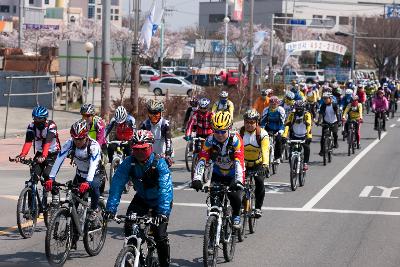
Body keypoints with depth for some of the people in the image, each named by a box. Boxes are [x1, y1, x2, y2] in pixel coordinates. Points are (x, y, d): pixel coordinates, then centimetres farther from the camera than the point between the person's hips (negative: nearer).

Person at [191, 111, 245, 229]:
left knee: (236, 198, -21)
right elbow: (202, 160, -25)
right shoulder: (210, 140, -19)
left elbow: (239, 162, -36)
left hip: (233, 175, -2)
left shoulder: (235, 140, -26)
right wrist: (196, 179, -37)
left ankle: (236, 217, 7)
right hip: (218, 174, 2)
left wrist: (238, 181, -48)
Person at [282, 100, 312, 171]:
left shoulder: (307, 115, -17)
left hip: (304, 136, -1)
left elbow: (309, 126, -29)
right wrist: (284, 136, -35)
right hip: (295, 136, 1)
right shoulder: (292, 114, -13)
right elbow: (287, 125, -22)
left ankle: (306, 163, -12)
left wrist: (309, 137, -42)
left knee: (306, 147, -25)